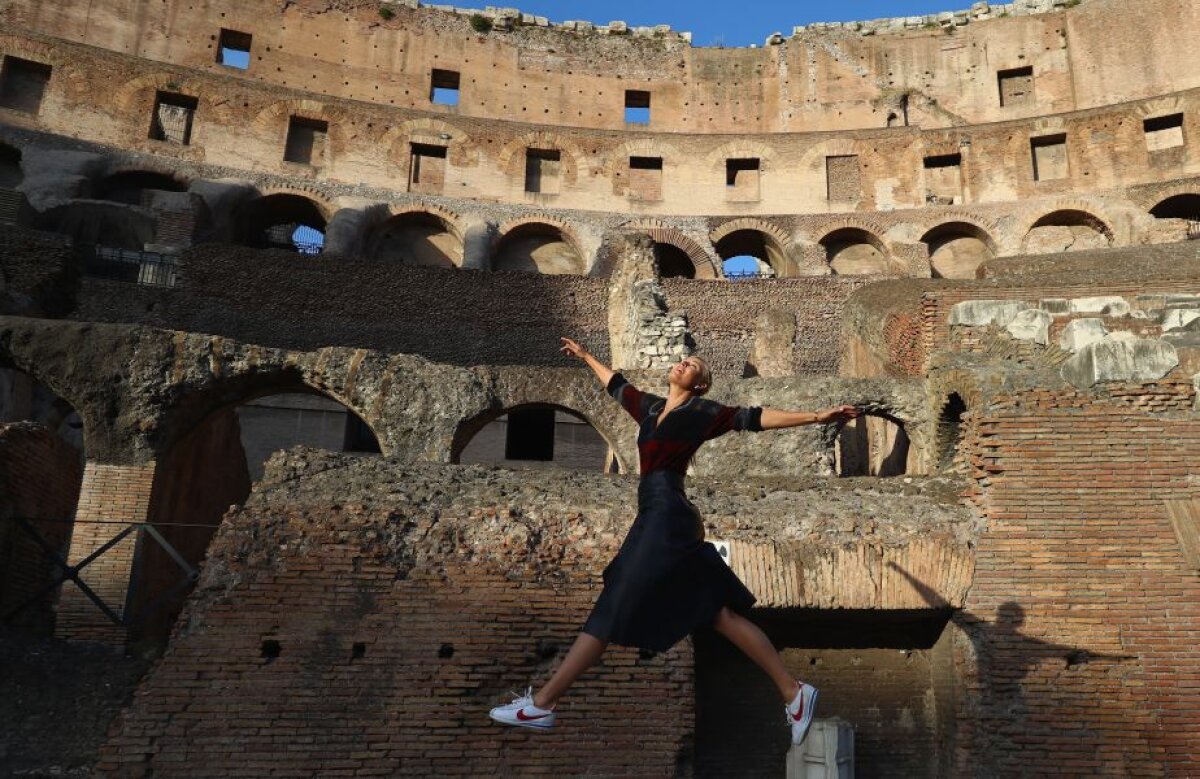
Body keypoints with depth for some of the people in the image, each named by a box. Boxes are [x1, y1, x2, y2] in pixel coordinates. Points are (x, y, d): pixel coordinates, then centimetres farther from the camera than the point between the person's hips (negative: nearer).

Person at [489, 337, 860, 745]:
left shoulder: (703, 412, 1)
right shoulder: (649, 406, 21)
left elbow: (754, 418, -3)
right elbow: (616, 385, 36)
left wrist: (815, 416, -9)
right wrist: (585, 356, 48)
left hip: (669, 517, -8)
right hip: (657, 518, 8)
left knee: (612, 611, -5)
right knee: (718, 613, 6)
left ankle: (541, 703, 2)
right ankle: (792, 691, 10)